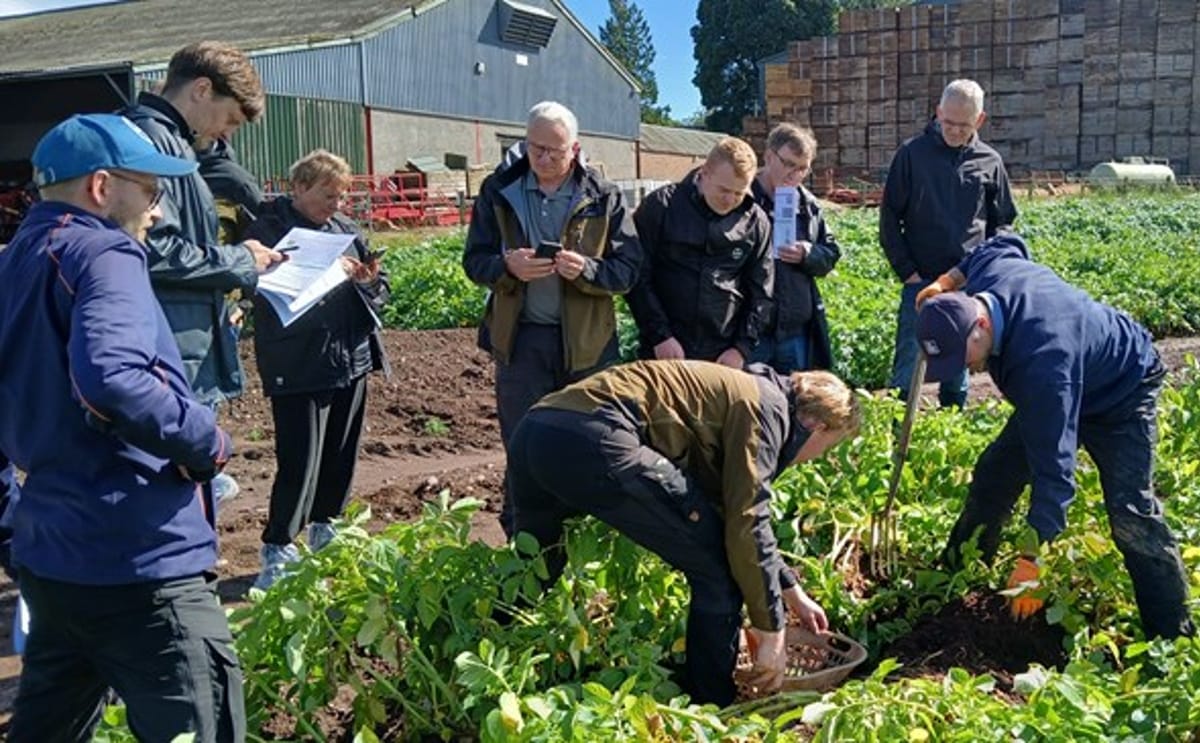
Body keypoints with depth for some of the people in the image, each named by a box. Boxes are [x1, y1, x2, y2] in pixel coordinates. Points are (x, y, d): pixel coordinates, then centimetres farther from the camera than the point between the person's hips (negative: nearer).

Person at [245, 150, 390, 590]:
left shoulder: (344, 227, 12)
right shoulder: (268, 229, -7)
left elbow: (379, 291, 16)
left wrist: (369, 281, -7)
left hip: (351, 360, 7)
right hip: (299, 368, -6)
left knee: (341, 456, 14)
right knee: (300, 463, -7)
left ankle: (324, 529, 32)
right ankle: (277, 549, 6)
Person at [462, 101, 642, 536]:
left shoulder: (604, 198, -2)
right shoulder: (499, 191, 2)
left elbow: (628, 269, -4)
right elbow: (474, 261, 2)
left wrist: (587, 270, -24)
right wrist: (507, 266, -20)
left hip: (587, 341, 0)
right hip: (520, 340, 1)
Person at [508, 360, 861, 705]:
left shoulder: (736, 396, 32)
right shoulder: (764, 406, 4)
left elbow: (738, 511, 42)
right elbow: (746, 528, -3)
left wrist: (793, 592, 48)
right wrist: (771, 630, 6)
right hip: (593, 442, -10)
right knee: (717, 569, 2)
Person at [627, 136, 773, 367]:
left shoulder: (756, 222, 4)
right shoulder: (662, 206, -4)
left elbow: (760, 294, 7)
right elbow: (638, 277, -5)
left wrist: (742, 348, -1)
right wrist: (660, 336, -10)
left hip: (725, 358, 2)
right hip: (663, 353, -2)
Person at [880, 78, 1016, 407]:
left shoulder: (989, 162, 5)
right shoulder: (913, 154, -1)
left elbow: (1002, 222, 15)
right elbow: (889, 218, 1)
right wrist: (906, 270, -5)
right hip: (921, 282, -2)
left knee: (958, 371, 11)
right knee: (907, 372, -4)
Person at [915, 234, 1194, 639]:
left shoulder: (1041, 364, -47)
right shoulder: (988, 268, -26)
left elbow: (1052, 466, -43)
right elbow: (1006, 243, 2)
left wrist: (1030, 559, -42)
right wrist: (949, 281, 0)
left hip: (1121, 393, -8)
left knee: (1129, 514, -16)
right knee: (992, 476, 7)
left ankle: (1172, 633, -5)